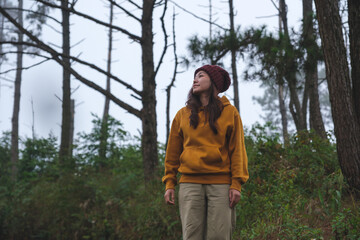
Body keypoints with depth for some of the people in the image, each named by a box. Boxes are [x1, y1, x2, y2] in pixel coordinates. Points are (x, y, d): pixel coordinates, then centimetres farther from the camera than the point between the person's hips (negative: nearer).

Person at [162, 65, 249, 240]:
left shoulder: (229, 112, 8)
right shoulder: (182, 114, 13)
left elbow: (237, 150, 5)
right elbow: (173, 152, 15)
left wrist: (236, 184, -4)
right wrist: (169, 184, 8)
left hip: (220, 184, -1)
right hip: (190, 183, 1)